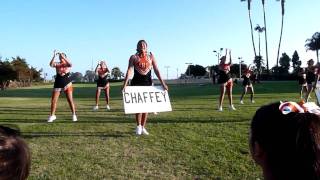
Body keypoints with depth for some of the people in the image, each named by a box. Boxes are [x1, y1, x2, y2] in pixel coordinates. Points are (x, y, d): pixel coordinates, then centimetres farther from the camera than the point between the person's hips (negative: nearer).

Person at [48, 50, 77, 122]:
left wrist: (63, 56, -28)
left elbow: (70, 64, -24)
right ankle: (52, 115, 18)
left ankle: (74, 115, 6)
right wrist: (54, 56, -28)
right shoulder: (57, 64, 4)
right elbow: (51, 64, -17)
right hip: (58, 84, 2)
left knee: (70, 100, -2)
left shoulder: (67, 64, 1)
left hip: (67, 84, -2)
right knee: (53, 101, 3)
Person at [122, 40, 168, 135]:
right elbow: (129, 70, -10)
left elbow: (156, 70, 2)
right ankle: (138, 126, 12)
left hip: (148, 82, 2)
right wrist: (125, 84, -21)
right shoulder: (133, 57, -1)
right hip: (136, 82, -2)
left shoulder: (151, 56, 5)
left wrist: (163, 83, -4)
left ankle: (143, 127, 17)